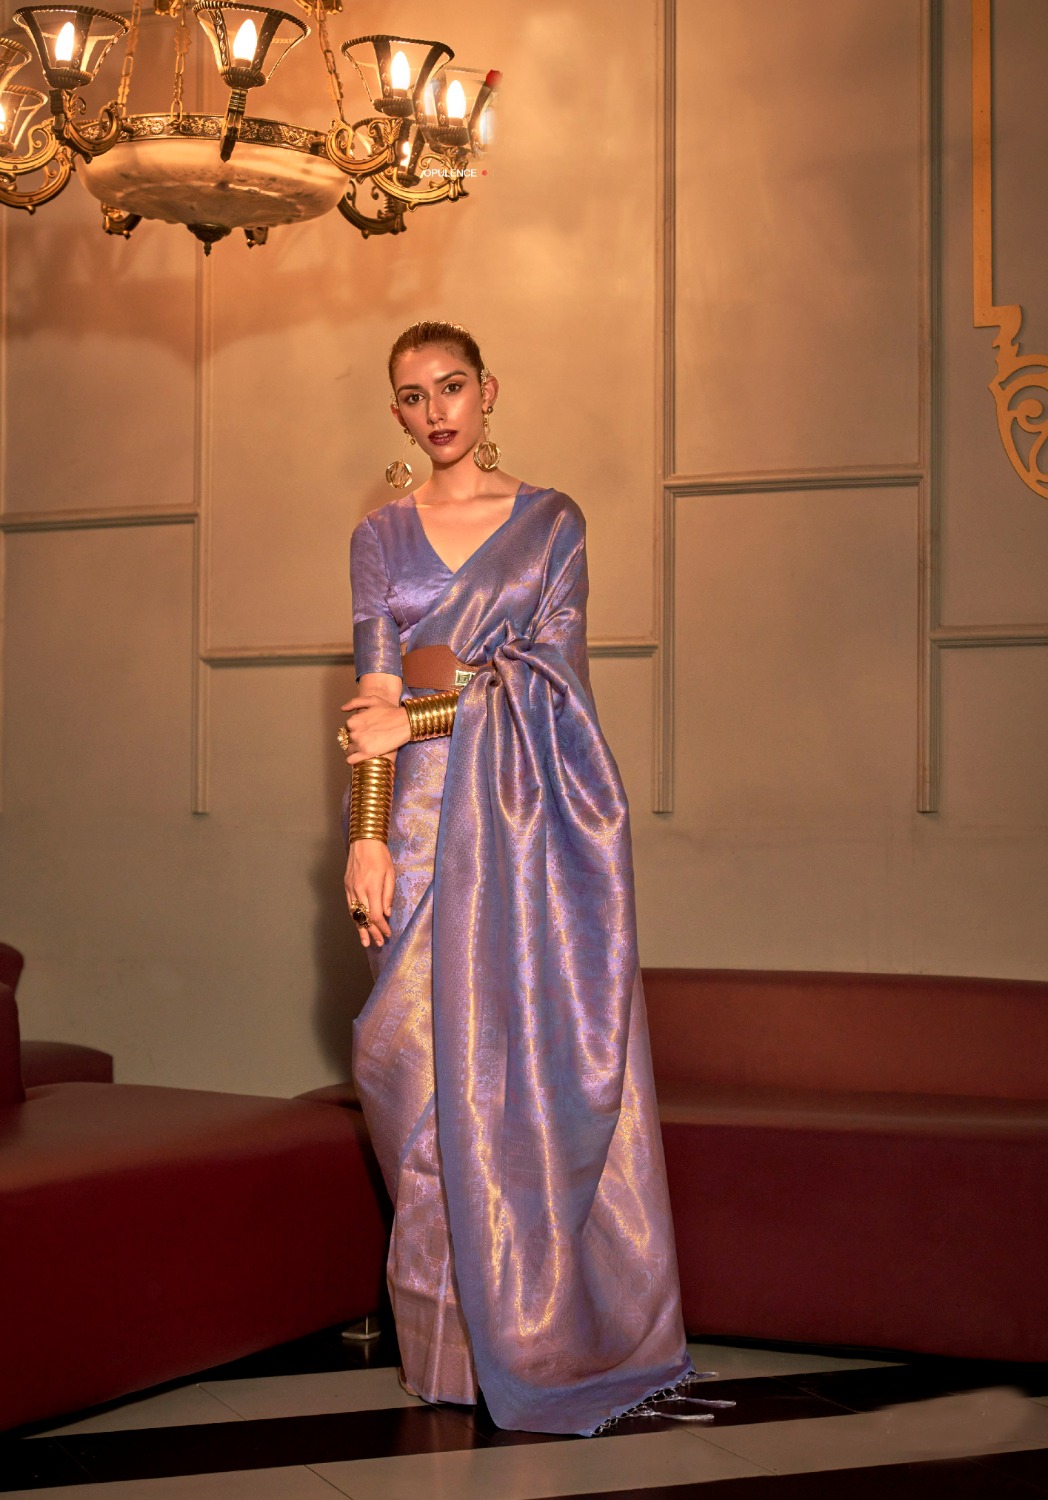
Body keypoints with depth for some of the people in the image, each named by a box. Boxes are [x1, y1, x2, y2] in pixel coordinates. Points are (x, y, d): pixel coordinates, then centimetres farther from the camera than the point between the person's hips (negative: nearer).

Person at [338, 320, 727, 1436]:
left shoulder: (551, 522, 9)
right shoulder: (381, 536, 12)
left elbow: (549, 671, -3)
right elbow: (377, 697, 3)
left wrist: (422, 707, -10)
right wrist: (368, 834, -8)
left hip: (541, 815, -1)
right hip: (431, 821, 1)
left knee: (555, 1050, -3)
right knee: (440, 1060, -3)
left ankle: (572, 1323, 4)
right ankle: (462, 1331, 5)